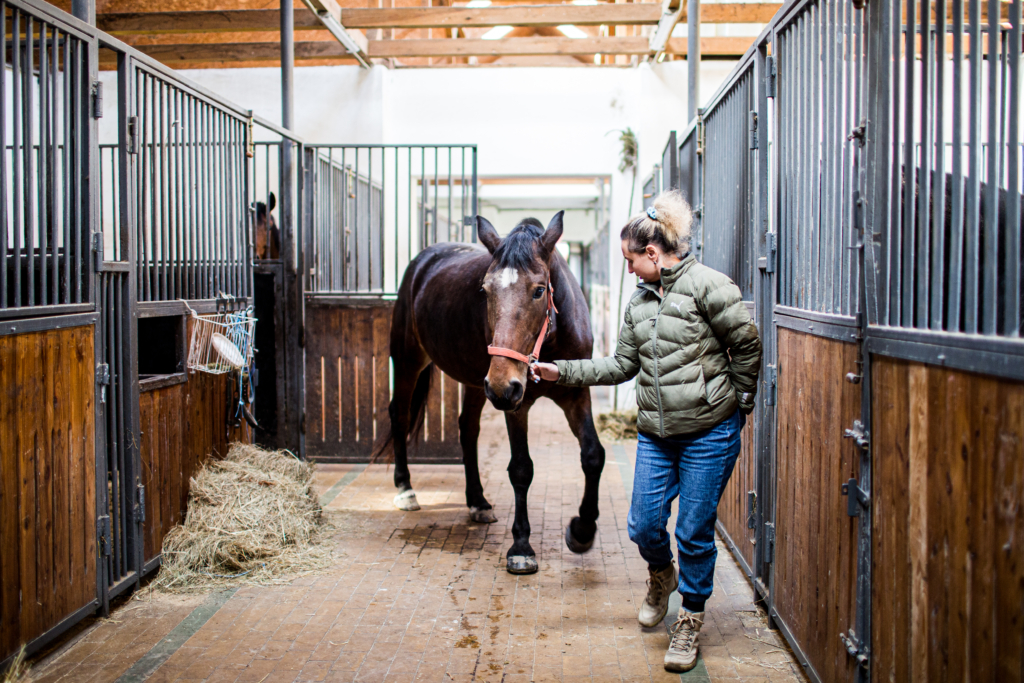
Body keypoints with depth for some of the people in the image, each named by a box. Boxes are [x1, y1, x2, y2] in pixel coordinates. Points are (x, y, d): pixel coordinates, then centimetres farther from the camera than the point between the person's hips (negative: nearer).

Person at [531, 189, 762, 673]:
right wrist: (562, 372, 7)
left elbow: (747, 346, -8)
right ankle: (662, 577, 40)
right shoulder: (640, 301, 10)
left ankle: (690, 620, 22)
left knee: (695, 532, 2)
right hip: (655, 434, 6)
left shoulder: (707, 285, -11)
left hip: (709, 433, -6)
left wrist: (738, 403, -1)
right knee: (644, 525, 5)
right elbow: (622, 365, 13)